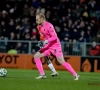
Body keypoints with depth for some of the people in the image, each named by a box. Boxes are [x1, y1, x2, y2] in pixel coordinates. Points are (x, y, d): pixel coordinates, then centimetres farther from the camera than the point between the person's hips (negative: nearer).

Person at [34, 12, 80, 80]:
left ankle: (75, 75, -3)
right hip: (48, 46, 8)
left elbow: (55, 37, -22)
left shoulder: (49, 26, -19)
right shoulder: (40, 26, 7)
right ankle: (42, 74, -2)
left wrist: (47, 41, -33)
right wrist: (43, 42, 13)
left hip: (55, 46, -8)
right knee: (36, 56, -3)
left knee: (61, 62, -12)